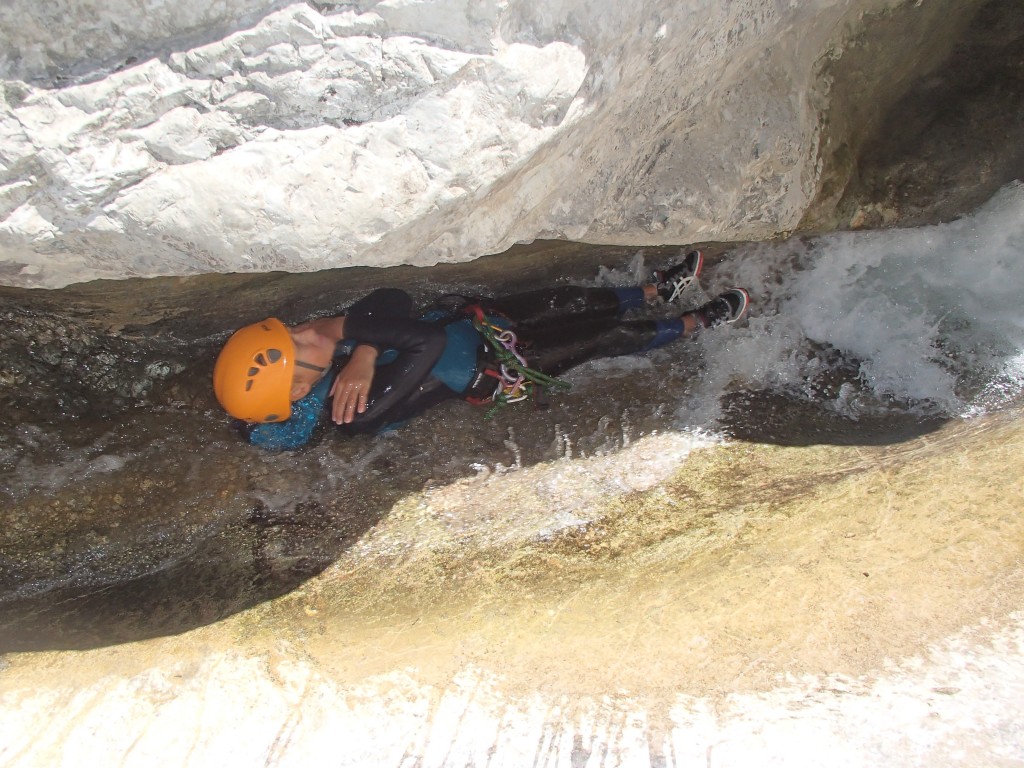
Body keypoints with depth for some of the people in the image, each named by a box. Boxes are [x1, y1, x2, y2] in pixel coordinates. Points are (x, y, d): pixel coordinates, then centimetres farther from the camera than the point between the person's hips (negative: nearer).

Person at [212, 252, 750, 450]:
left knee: (572, 300, 14)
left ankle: (658, 290, 42)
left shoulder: (331, 354, -13)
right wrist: (350, 328, -35)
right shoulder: (362, 410, -35)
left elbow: (395, 301, -15)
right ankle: (697, 323, 30)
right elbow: (428, 342, -42)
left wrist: (363, 347, -33)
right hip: (491, 370, -7)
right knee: (604, 337, 3)